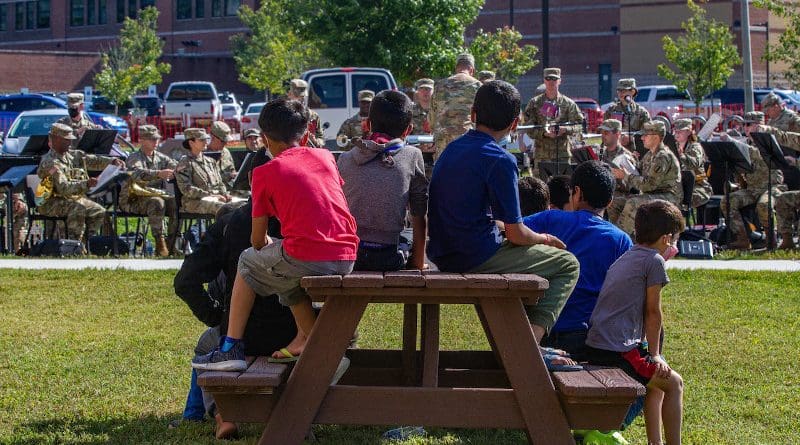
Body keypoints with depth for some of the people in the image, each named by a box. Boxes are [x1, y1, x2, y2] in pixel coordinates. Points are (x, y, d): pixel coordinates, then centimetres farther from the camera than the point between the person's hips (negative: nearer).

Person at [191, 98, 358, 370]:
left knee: (248, 263, 23)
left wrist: (268, 245, 32)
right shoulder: (325, 157, 16)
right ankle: (306, 337, 22)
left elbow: (258, 240, 7)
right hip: (346, 260, 5)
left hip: (305, 258, -5)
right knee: (289, 270, 34)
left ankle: (231, 348, 19)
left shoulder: (266, 173, 4)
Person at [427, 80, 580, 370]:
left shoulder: (452, 150, 10)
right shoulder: (500, 161, -15)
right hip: (478, 259, -9)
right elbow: (516, 234, -14)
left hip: (444, 256, 9)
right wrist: (544, 239, 9)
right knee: (567, 264, 5)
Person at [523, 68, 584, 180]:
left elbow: (579, 125, 5)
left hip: (562, 155, 0)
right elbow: (528, 128, 3)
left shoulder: (568, 103, 7)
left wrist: (565, 129, -15)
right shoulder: (534, 103, 7)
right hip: (541, 155, 0)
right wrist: (543, 132, -15)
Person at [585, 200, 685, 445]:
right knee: (673, 382, 4)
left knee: (656, 381, 25)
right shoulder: (654, 261, -8)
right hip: (617, 350, -9)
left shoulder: (625, 258, 19)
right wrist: (654, 354, 3)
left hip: (594, 347, 9)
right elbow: (653, 312, -5)